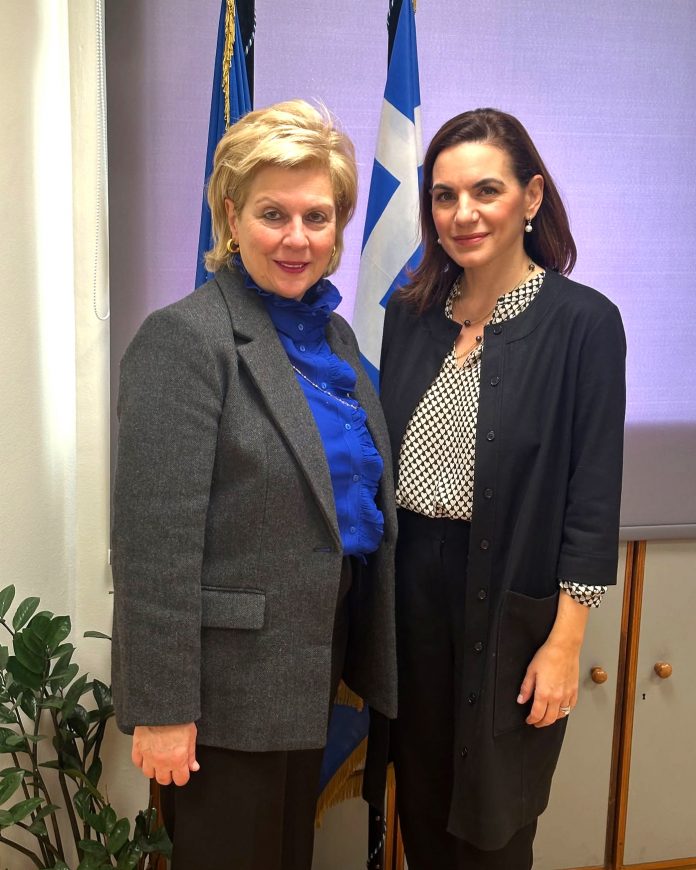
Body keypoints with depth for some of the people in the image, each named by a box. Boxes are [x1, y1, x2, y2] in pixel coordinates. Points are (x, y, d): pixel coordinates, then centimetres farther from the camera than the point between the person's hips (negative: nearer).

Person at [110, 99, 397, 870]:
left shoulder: (334, 333, 7)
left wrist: (360, 652, 14)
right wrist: (161, 708, -18)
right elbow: (154, 541, -20)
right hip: (225, 683, -7)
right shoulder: (185, 337, -17)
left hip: (312, 669, 7)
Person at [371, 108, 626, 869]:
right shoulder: (409, 314, 3)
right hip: (408, 590, 4)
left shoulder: (581, 321, -10)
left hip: (509, 602, -4)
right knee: (419, 806, 20)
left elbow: (592, 494, -11)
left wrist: (565, 643, -12)